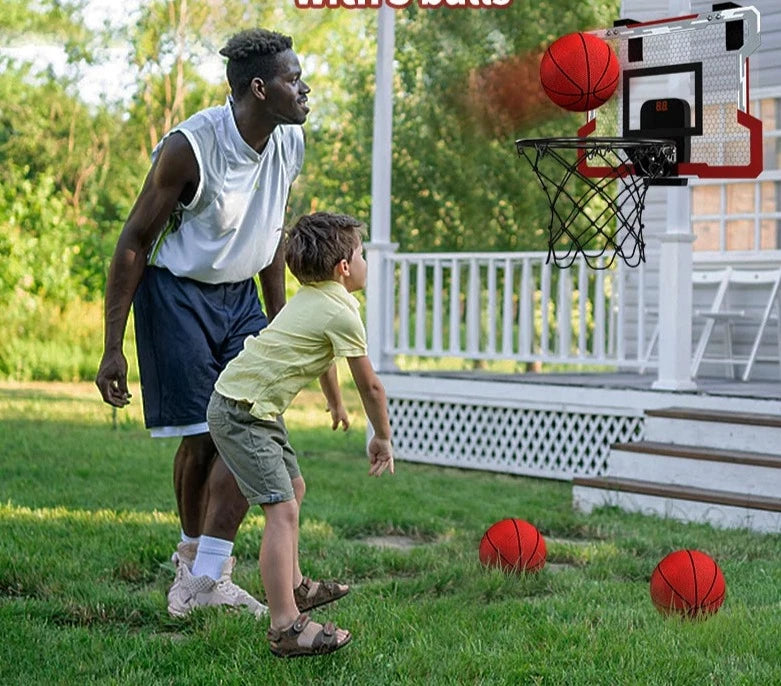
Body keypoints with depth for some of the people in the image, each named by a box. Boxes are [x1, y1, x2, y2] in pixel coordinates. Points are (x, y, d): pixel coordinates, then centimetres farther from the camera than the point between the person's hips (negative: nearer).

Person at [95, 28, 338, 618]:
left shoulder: (291, 142, -4)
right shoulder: (190, 148, -23)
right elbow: (135, 243, -16)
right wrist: (113, 349, -17)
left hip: (240, 294, 6)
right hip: (178, 295, -6)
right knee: (202, 435, -4)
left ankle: (208, 577, -2)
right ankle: (192, 558, 18)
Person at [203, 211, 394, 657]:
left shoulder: (312, 298, 13)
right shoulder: (342, 313, -15)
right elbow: (370, 386, -7)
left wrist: (336, 404, 47)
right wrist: (383, 438, 7)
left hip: (257, 408, 11)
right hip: (241, 414, -11)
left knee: (293, 486, 26)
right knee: (282, 510, -17)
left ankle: (291, 585, 43)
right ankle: (287, 628, -23)